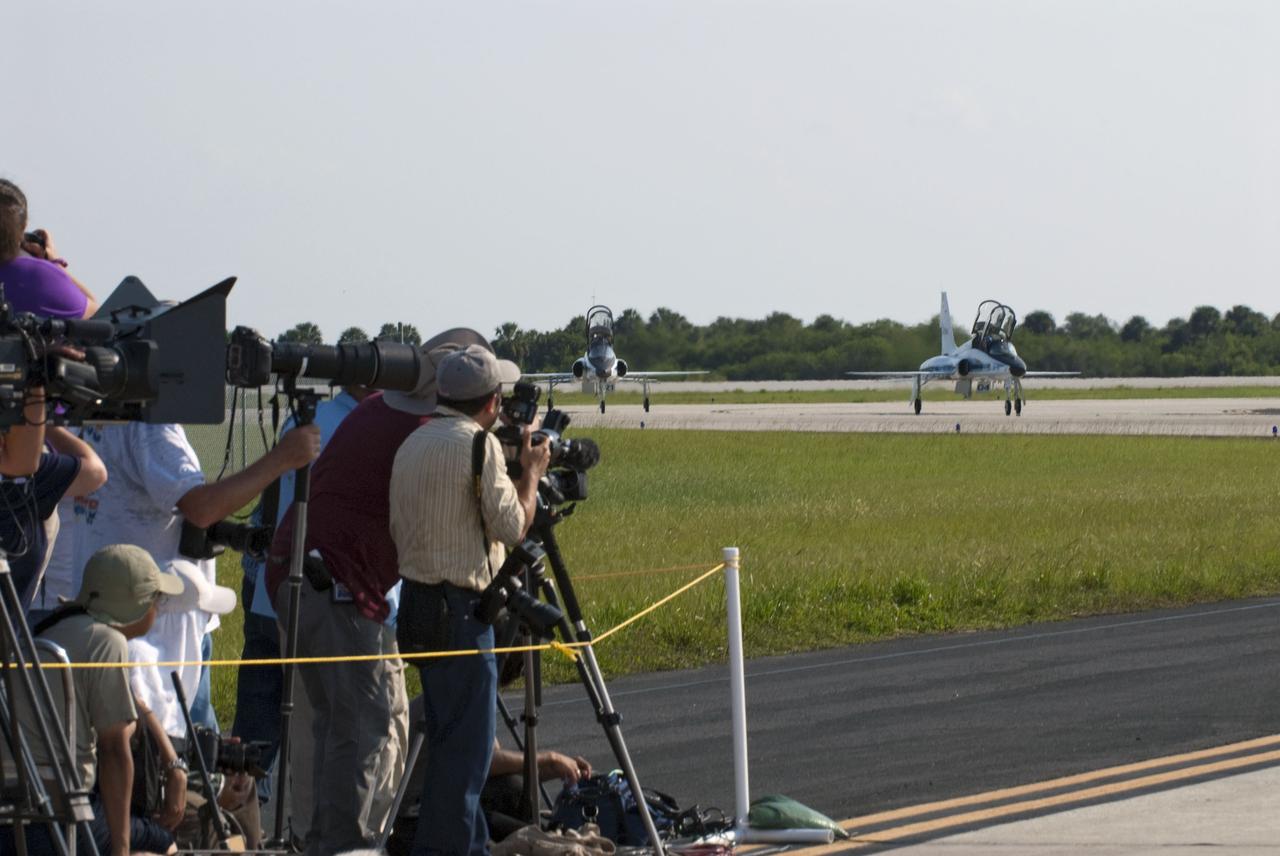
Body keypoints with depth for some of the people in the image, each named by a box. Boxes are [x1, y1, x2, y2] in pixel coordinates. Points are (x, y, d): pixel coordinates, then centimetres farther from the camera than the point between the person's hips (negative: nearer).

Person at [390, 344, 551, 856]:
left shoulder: (413, 445, 12)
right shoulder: (479, 445, -13)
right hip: (459, 610, -9)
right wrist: (531, 473, 6)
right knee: (464, 749, -5)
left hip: (417, 602, 9)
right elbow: (512, 526, -11)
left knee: (448, 741, 15)